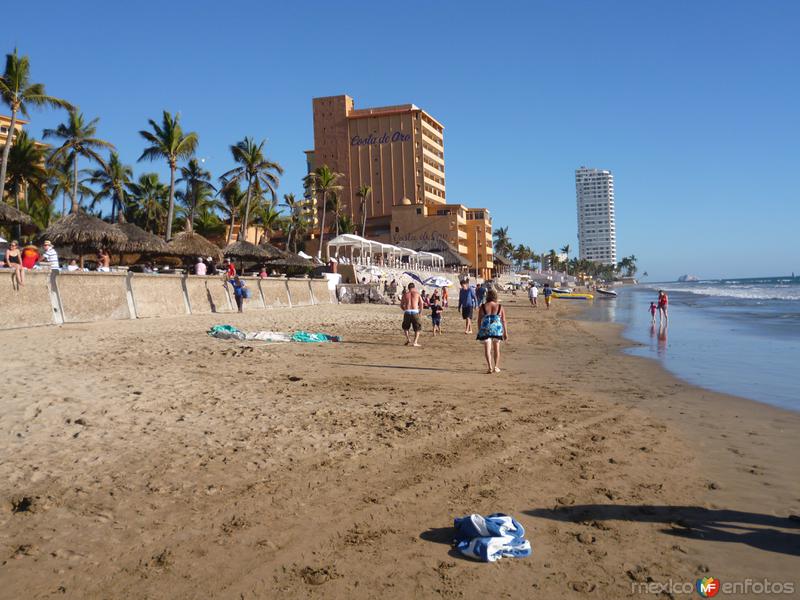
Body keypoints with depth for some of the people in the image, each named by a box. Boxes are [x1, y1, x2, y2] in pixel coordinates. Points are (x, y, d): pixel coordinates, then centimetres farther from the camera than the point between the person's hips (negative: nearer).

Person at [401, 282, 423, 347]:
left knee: (405, 327, 24)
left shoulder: (405, 294, 13)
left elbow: (401, 305, 14)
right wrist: (420, 311, 11)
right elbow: (421, 303, -1)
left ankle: (408, 339, 6)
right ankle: (415, 342, -2)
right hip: (415, 312, -1)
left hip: (407, 312, 1)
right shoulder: (417, 293, 9)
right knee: (417, 328, 11)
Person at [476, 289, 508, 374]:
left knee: (487, 349, 1)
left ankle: (490, 367, -12)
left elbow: (479, 320, 2)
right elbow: (503, 321, 2)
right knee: (496, 349, 17)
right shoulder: (500, 307, 1)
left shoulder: (482, 307, -1)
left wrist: (479, 331, 13)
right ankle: (496, 367, 23)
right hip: (497, 329, 2)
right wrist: (505, 332, 8)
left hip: (485, 329, -1)